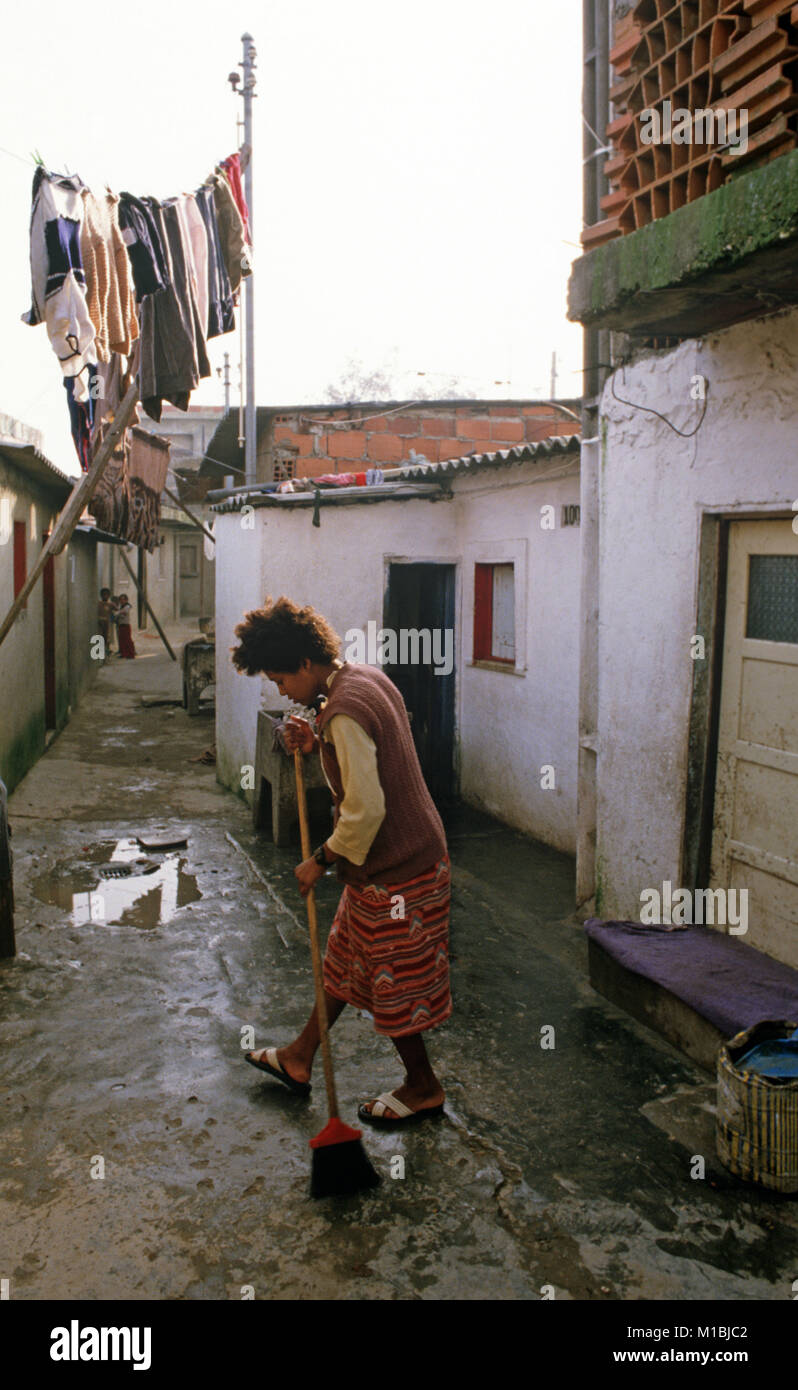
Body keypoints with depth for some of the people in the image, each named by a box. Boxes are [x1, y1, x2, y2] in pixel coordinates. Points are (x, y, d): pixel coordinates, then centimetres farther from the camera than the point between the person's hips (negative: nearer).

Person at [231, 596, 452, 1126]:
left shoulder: (344, 713, -26)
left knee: (394, 983, 8)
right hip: (405, 853, 10)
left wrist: (323, 860, -14)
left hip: (397, 869, -10)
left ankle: (423, 1087, 29)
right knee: (346, 961, 22)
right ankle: (300, 1057, 39)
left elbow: (366, 809, -28)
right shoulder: (368, 676, 4)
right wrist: (319, 745, 0)